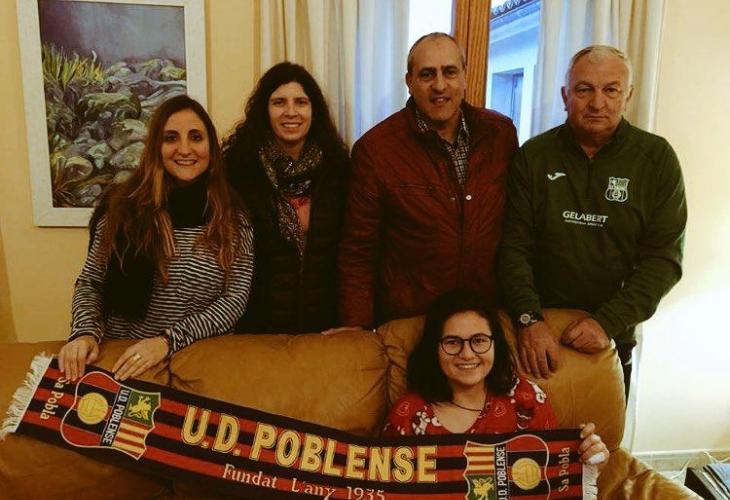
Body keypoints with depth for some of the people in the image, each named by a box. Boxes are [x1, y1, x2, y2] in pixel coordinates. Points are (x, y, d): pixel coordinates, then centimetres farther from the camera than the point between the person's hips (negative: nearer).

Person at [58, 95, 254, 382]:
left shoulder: (231, 218, -2)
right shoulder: (123, 206, 0)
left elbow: (235, 299, -5)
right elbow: (90, 282, 7)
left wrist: (168, 341, -15)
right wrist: (86, 333, -11)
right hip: (121, 356, 1)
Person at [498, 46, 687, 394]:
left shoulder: (657, 159, -5)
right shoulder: (534, 156, -4)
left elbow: (664, 258, -8)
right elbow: (515, 247, -7)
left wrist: (607, 322, -19)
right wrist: (529, 319, -20)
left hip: (612, 339, 0)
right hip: (537, 335, 0)